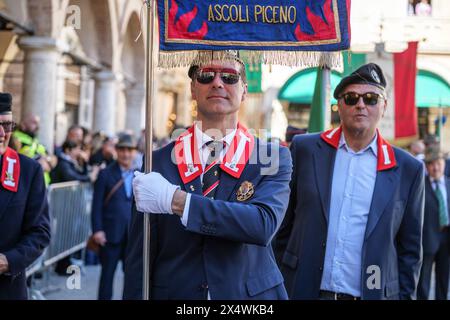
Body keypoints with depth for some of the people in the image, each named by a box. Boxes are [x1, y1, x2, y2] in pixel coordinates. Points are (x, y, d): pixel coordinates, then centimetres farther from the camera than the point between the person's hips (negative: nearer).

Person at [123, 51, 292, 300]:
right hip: (174, 291, 1)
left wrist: (176, 200, -25)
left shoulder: (274, 158, -4)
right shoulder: (160, 162, -3)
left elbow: (264, 224, -22)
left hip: (251, 292, 0)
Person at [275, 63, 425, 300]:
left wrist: (404, 295, 1)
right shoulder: (304, 149, 2)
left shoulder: (408, 170, 1)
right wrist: (277, 285, 5)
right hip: (305, 290, 0)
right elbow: (283, 227, 7)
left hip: (373, 293, 0)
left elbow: (410, 248, 6)